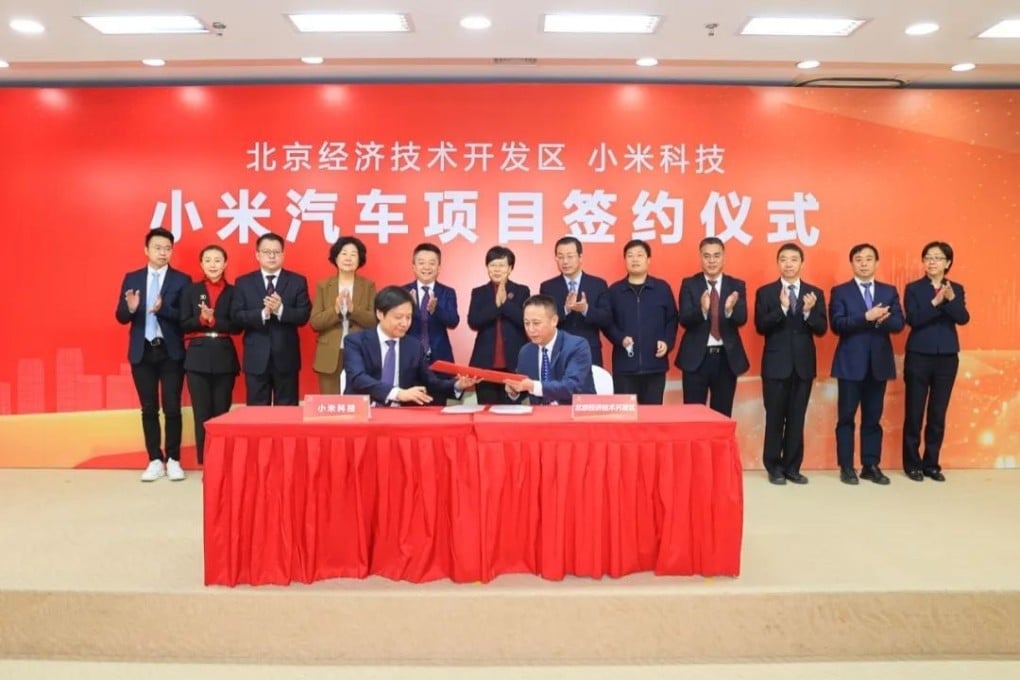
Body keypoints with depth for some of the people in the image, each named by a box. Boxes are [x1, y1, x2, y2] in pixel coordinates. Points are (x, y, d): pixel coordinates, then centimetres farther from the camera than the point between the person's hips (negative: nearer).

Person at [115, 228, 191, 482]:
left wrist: (163, 309, -25)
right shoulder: (132, 278, 7)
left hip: (171, 352, -2)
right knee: (149, 409, 8)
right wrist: (131, 308, -18)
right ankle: (155, 461, 16)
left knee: (172, 408, 1)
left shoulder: (181, 280, -1)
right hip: (142, 352, 3)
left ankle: (173, 460, 12)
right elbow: (121, 317, 4)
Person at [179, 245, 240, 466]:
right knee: (202, 413, 3)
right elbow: (184, 324, 1)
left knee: (222, 413, 5)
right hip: (198, 357, 0)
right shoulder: (191, 290, 7)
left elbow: (236, 326, -5)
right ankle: (205, 463, 10)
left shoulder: (232, 292, 4)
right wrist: (201, 319, -17)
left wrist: (213, 320, -18)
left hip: (225, 358, 0)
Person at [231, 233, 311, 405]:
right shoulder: (243, 282, 6)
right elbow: (236, 316, -4)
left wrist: (281, 310, -22)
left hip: (286, 357, 0)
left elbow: (304, 316, -4)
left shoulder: (298, 281, 4)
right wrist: (263, 313, -20)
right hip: (256, 358, 1)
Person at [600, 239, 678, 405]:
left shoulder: (663, 288, 8)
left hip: (655, 364, 1)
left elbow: (672, 320, 9)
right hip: (624, 365, 0)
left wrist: (667, 342, -6)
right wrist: (620, 338, -12)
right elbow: (606, 322, 5)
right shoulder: (613, 291, 7)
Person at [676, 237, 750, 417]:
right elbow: (684, 320, -10)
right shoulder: (689, 284, 0)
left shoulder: (737, 286, 4)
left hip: (727, 357, 2)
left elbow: (742, 319, -9)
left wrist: (730, 309, -31)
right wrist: (702, 309, -30)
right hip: (696, 357, -2)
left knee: (723, 414, 9)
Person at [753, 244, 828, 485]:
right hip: (776, 364, -2)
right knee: (775, 418, 2)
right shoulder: (765, 292, 1)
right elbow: (761, 326, -9)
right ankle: (774, 467, 13)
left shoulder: (815, 293, 7)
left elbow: (821, 329, 1)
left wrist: (809, 312, -17)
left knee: (797, 418, 7)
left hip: (803, 364, 2)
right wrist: (782, 308, -22)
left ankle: (792, 467, 16)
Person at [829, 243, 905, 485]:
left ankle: (871, 466, 17)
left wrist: (881, 320, -20)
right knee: (846, 417, 1)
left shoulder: (889, 291, 11)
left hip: (879, 362, 3)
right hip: (851, 362, -3)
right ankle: (846, 467, 9)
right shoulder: (840, 291, 1)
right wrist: (867, 317, -21)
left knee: (873, 417, 9)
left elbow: (898, 323, 0)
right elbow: (837, 324, -12)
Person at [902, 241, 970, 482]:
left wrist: (951, 299, -23)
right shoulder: (913, 288, 0)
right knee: (914, 412, 0)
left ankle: (931, 463, 16)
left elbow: (963, 319, -7)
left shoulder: (956, 289, 7)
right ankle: (912, 463, 11)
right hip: (919, 356, -2)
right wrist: (935, 302, -23)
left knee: (938, 413, 7)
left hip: (947, 357, 3)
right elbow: (912, 320, -13)